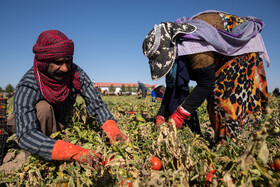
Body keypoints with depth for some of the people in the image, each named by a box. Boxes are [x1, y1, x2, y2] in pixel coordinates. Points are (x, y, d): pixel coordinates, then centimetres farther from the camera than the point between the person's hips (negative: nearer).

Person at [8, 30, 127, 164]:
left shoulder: (76, 73, -25)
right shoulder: (27, 87, -34)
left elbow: (96, 104, -24)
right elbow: (25, 136, -44)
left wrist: (113, 131, -42)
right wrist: (74, 152, -57)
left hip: (60, 124, 3)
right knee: (43, 107, -33)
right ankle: (36, 158, -14)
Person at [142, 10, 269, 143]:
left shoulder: (194, 46, -40)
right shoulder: (172, 46, -12)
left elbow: (206, 83, -37)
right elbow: (173, 85, -10)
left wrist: (180, 114, -38)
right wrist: (161, 116, -16)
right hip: (220, 54, 8)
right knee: (213, 94, 2)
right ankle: (220, 139, 10)